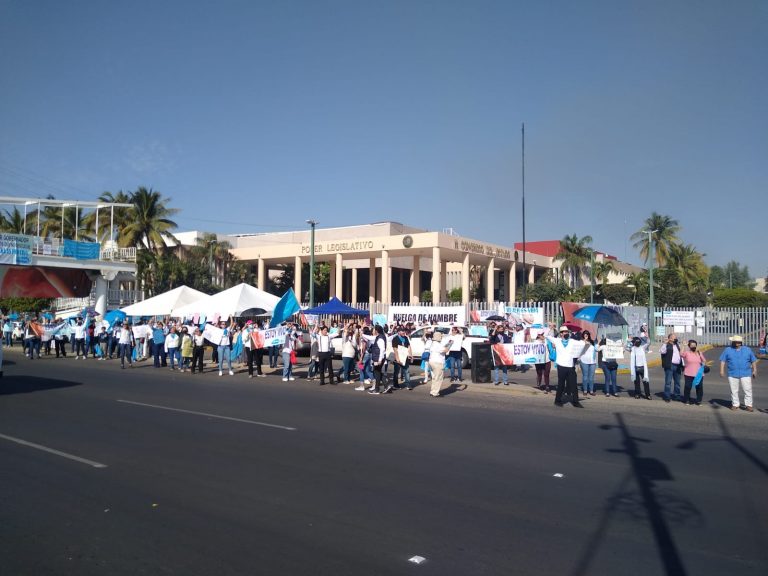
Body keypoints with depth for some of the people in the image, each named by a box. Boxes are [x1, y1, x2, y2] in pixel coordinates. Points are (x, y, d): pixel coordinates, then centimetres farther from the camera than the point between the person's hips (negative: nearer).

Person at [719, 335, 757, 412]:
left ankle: (749, 405, 3)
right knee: (734, 391, 5)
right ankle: (735, 404, 14)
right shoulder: (727, 350, 5)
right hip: (732, 374, 0)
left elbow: (753, 361, 11)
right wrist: (722, 371, -4)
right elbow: (723, 361, 4)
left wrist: (754, 370, 5)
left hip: (745, 374, 0)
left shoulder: (748, 350, 7)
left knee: (748, 390, -3)